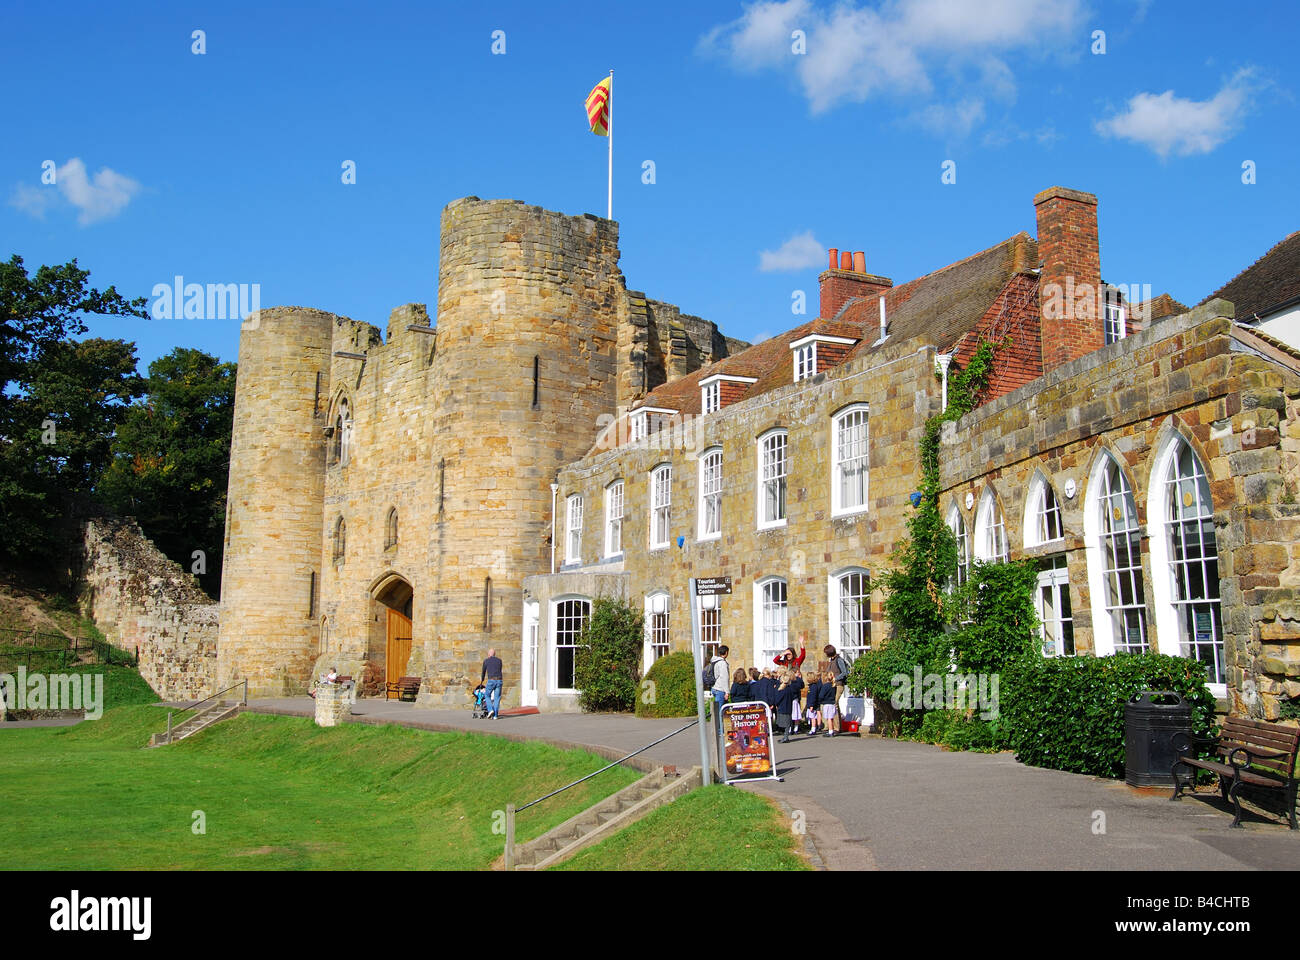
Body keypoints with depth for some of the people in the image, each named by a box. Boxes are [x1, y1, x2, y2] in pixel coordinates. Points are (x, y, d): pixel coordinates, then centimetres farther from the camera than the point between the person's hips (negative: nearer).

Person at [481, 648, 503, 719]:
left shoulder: (486, 661, 10)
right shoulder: (499, 660, 16)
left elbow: (483, 671, 23)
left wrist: (482, 679, 43)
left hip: (491, 681, -2)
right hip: (499, 680, 2)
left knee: (488, 696, 17)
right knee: (497, 698, 7)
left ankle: (490, 710, -2)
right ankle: (495, 715, 3)